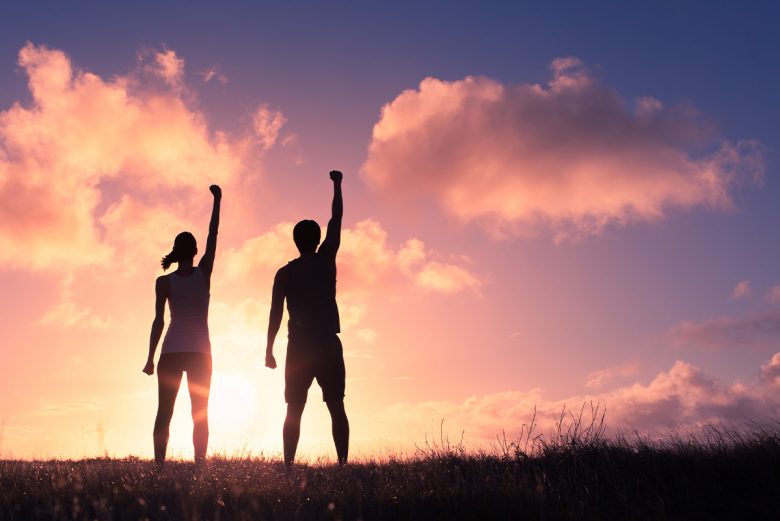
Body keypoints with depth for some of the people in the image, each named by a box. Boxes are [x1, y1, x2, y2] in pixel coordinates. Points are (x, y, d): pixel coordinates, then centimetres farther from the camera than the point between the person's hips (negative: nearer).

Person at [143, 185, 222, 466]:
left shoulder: (164, 281, -1)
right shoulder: (204, 273, -1)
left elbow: (159, 321, -4)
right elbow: (213, 235, 5)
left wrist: (151, 357, 0)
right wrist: (217, 200, 11)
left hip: (171, 351, 0)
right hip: (199, 352, 0)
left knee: (164, 412, 4)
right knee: (200, 414, 5)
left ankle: (159, 463, -2)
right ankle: (199, 463, -2)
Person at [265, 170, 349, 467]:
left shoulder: (284, 273, 6)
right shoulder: (325, 260, 5)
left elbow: (275, 314, 1)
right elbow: (336, 221, 15)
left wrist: (269, 349, 7)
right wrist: (337, 184, 26)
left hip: (299, 345, 1)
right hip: (328, 343, -1)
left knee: (294, 410, 4)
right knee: (336, 407, -1)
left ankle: (289, 466, 0)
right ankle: (342, 463, -6)